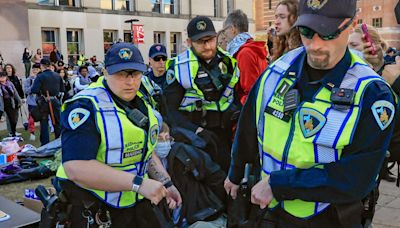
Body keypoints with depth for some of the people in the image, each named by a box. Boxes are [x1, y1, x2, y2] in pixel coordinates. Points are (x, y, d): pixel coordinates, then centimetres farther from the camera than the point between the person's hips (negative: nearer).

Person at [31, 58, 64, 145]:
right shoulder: (57, 76, 0)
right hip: (55, 101, 3)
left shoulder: (40, 77, -13)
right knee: (57, 122, 14)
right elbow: (62, 89, 4)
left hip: (44, 102, -3)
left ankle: (45, 144, 9)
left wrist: (40, 91, -1)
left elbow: (34, 90, -21)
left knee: (44, 123, 7)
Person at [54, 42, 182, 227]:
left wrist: (166, 183, 7)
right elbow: (76, 167, -32)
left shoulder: (140, 104, 7)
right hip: (91, 210, -7)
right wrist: (138, 183, -33)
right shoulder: (85, 107, -21)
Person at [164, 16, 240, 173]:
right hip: (192, 132, -4)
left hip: (223, 131, 4)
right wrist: (197, 130, -24)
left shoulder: (228, 61, 5)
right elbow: (169, 109, -12)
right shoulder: (180, 67, -9)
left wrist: (237, 109, -4)